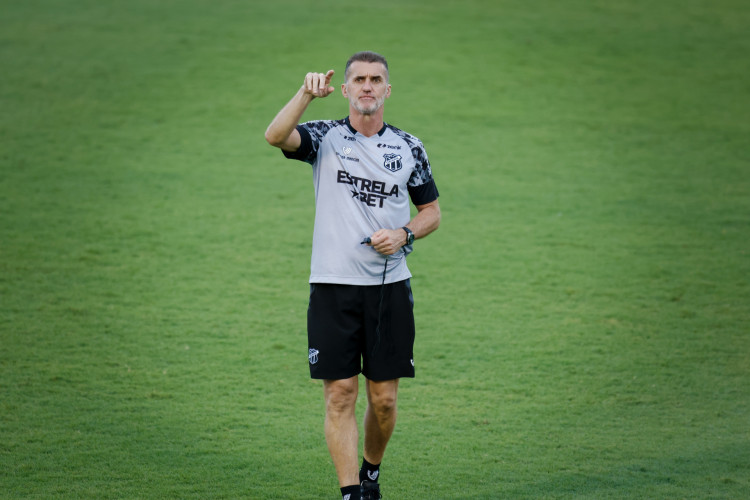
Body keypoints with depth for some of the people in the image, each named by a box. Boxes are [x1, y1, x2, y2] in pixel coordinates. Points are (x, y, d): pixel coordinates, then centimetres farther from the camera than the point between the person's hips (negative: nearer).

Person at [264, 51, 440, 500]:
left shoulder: (409, 148, 8)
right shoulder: (324, 138, 1)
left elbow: (432, 211, 16)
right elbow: (276, 136, -19)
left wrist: (403, 234, -4)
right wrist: (307, 94, -33)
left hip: (390, 287, 2)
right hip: (333, 285, -2)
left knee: (384, 399, 5)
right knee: (340, 395, -6)